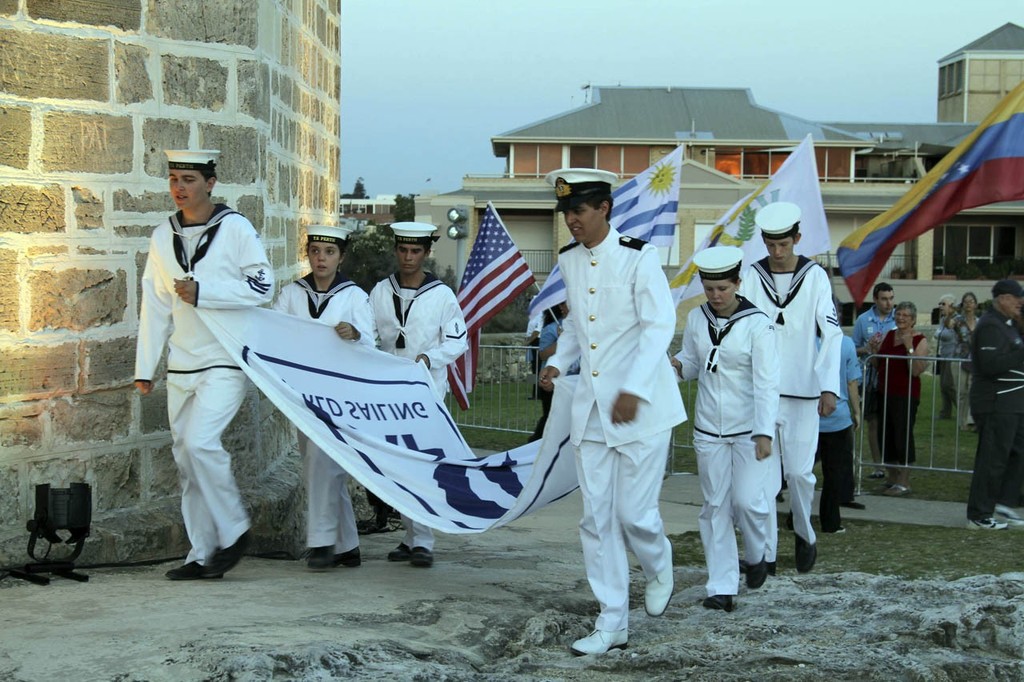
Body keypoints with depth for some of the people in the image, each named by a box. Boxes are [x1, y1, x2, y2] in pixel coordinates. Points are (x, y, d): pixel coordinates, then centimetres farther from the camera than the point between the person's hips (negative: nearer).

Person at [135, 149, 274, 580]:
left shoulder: (235, 228, -5)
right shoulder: (163, 237, 11)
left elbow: (262, 285, -9)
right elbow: (155, 305, 13)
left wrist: (202, 292, -16)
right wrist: (145, 367, 12)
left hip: (225, 360, -6)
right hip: (181, 365, 6)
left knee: (200, 440, -21)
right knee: (185, 456, 6)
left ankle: (234, 532, -3)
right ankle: (203, 554, 15)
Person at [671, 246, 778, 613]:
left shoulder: (757, 324, -12)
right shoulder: (696, 319, 2)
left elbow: (767, 382, -15)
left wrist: (764, 432, -23)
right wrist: (675, 364, -11)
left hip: (749, 429, -4)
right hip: (708, 429, 4)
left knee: (747, 500, -8)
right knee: (715, 506, 4)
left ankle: (756, 555, 24)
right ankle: (722, 587, 9)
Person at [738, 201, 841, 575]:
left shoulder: (815, 276, 0)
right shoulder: (753, 276, 3)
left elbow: (831, 333, -3)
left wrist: (830, 387, -13)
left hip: (802, 391, -1)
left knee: (799, 471, 0)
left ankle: (805, 535, 27)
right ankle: (765, 552, 8)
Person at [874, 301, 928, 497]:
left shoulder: (920, 341, -5)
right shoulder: (889, 336, 11)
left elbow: (916, 371, -15)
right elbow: (877, 365, 16)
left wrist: (909, 347, -23)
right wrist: (874, 349, -1)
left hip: (906, 395, -6)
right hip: (885, 393, 6)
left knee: (903, 436, -5)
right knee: (885, 436, 10)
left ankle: (904, 482, 2)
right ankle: (891, 478, 22)